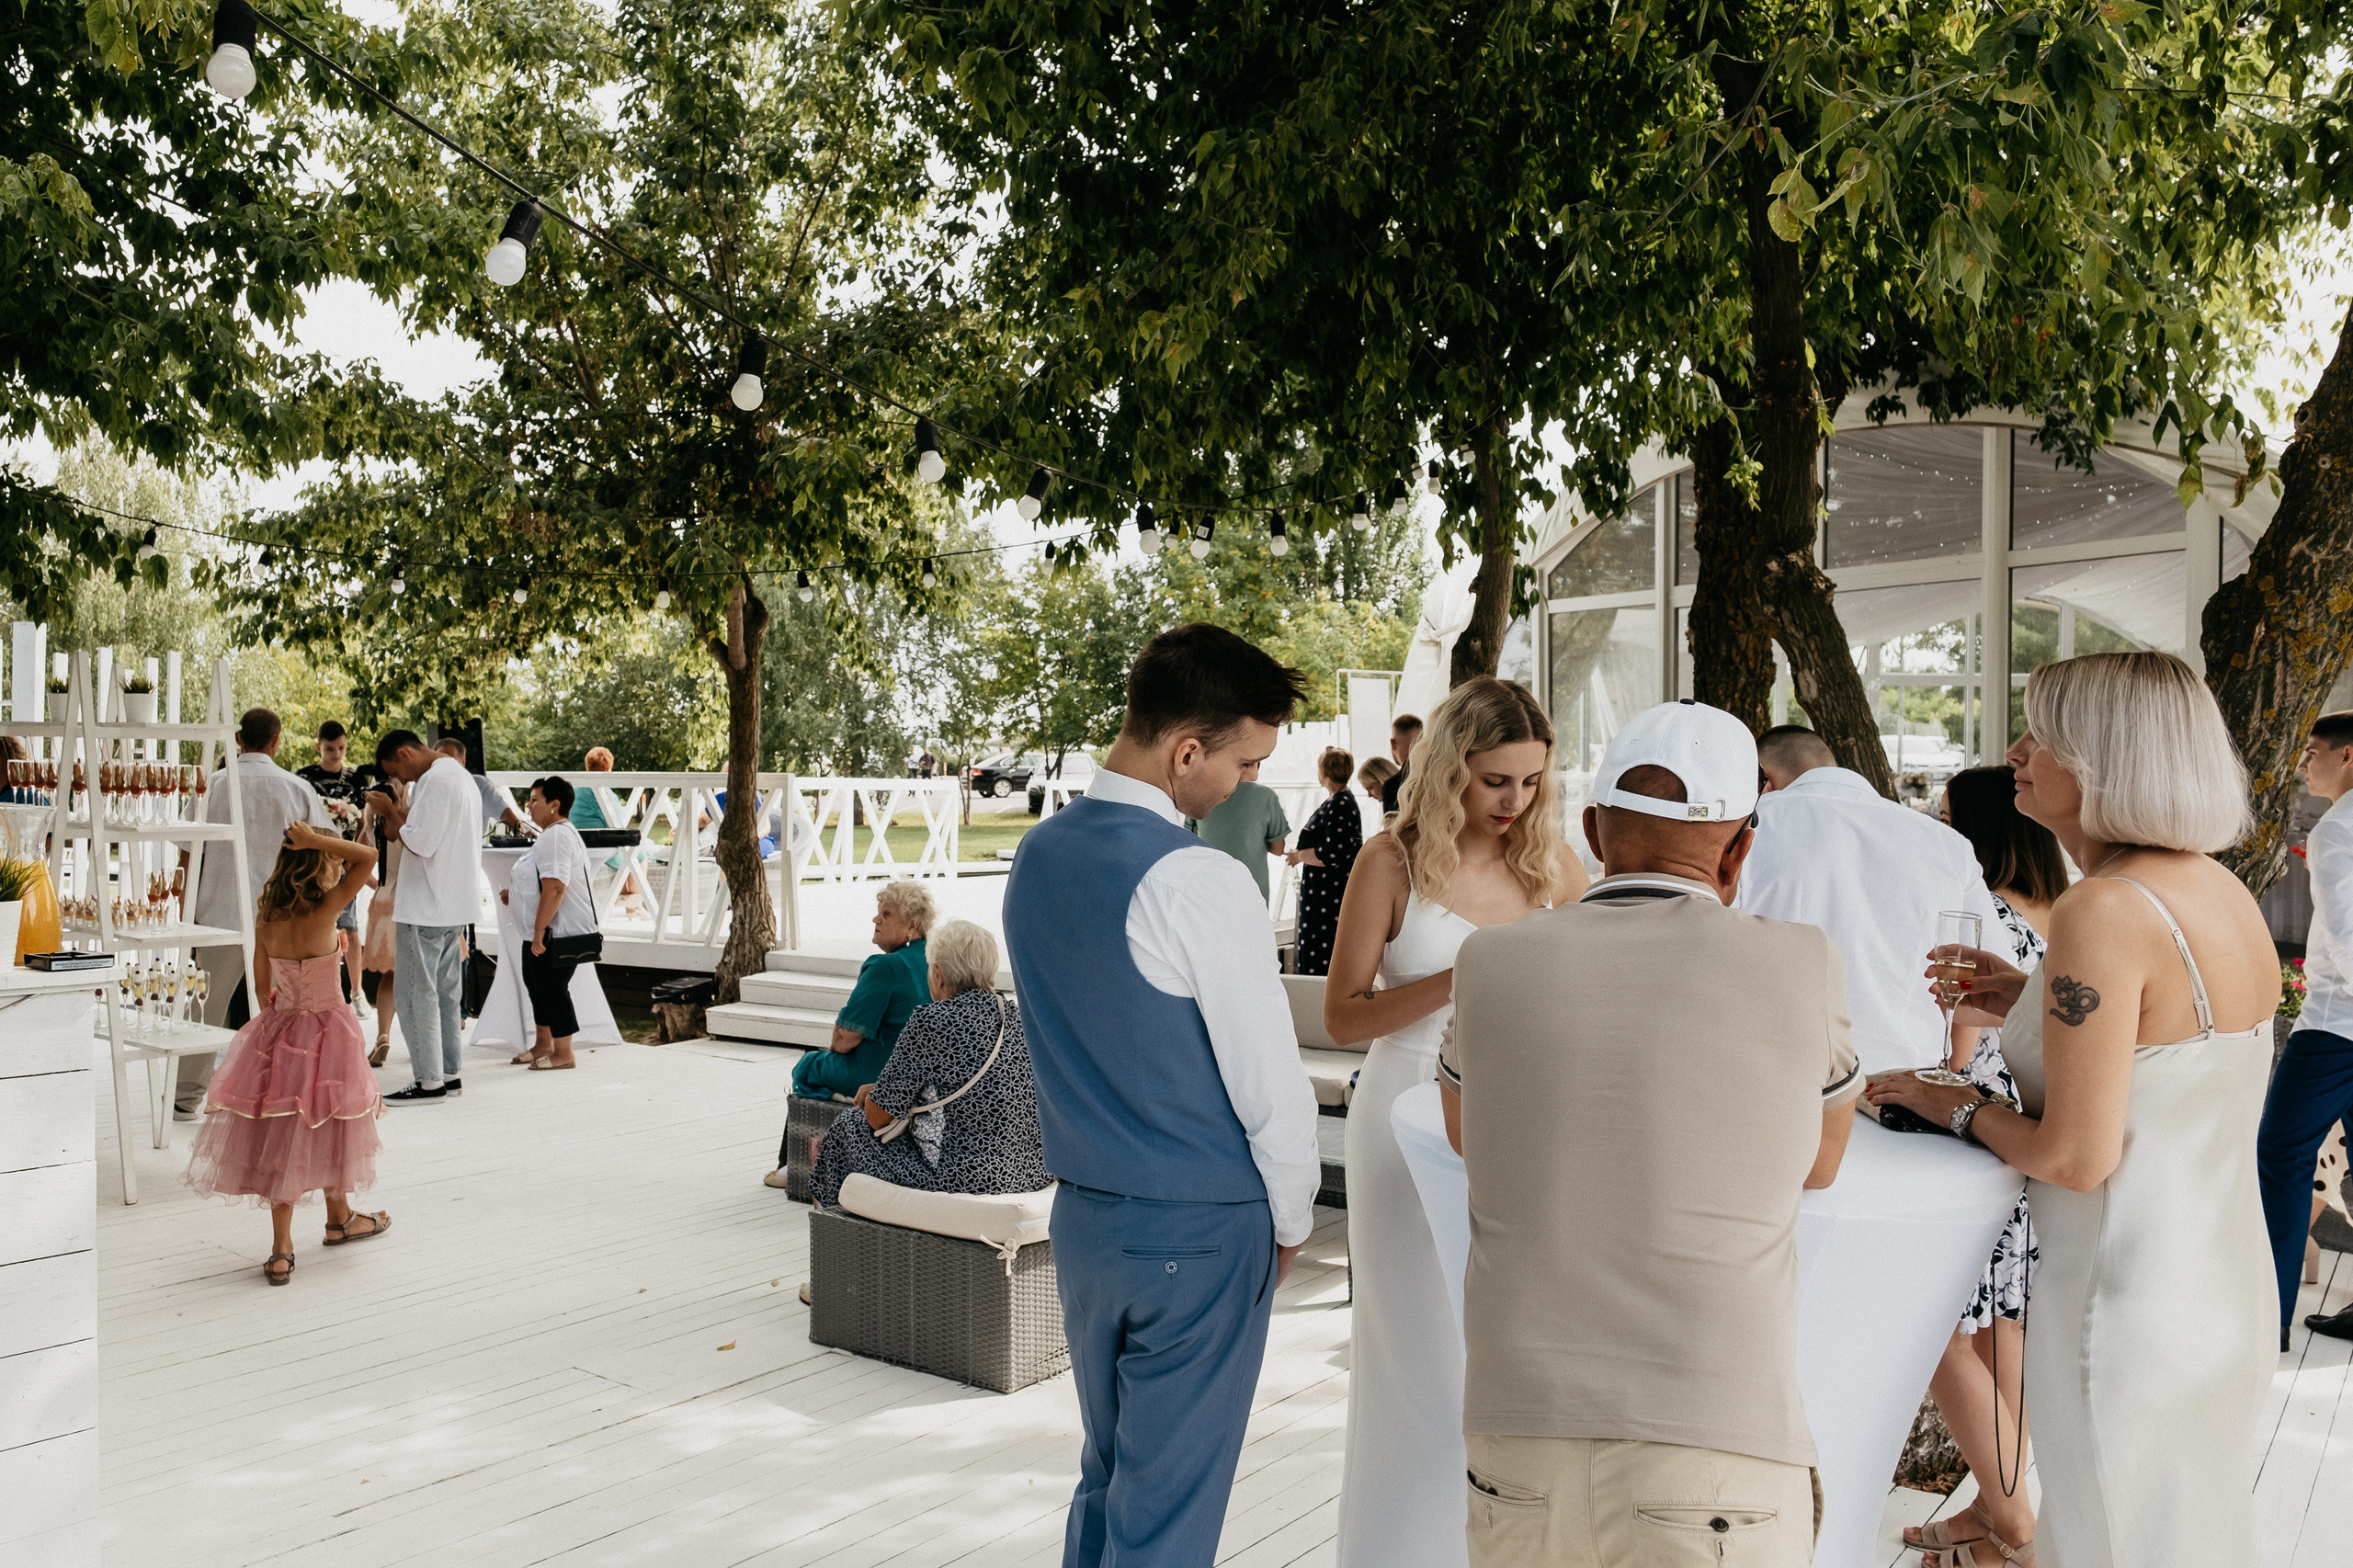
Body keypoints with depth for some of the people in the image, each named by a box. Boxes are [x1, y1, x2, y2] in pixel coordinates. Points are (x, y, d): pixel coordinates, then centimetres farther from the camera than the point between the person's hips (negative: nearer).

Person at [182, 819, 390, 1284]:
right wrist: (314, 839, -20)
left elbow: (265, 989, 6)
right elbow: (368, 856, -21)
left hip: (279, 1029, 4)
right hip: (327, 1031, -4)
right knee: (326, 1128, 15)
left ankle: (282, 1250, 7)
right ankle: (339, 1219, 36)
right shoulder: (324, 911, -18)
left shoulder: (266, 919, -3)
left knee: (284, 1138, 9)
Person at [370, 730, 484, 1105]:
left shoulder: (435, 780, -16)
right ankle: (450, 1073, 19)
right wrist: (401, 813, 10)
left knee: (418, 992, -4)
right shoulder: (461, 776, 16)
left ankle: (430, 1082, -1)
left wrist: (390, 811, -7)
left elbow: (419, 842, -21)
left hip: (426, 908, -10)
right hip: (456, 906, 10)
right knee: (447, 990, 14)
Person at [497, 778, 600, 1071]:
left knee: (552, 987, -4)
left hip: (561, 933, -12)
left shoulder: (556, 836, -21)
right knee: (536, 983, 19)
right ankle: (543, 1044, 33)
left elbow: (555, 888, -28)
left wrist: (539, 931, -26)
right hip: (548, 931, 12)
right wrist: (514, 892, 18)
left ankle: (563, 1053, 7)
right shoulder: (551, 834, 16)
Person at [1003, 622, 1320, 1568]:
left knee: (1104, 1480, 23)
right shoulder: (1200, 883, -22)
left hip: (1081, 1215, 7)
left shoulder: (1035, 857, 2)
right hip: (1201, 1234, -7)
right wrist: (1290, 1220, 1)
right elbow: (1272, 1084, -18)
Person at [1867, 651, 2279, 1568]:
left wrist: (1956, 1107, -8)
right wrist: (2036, 1006, 10)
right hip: (2225, 1285, 9)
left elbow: (2078, 1157, -23)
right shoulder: (2223, 891, 4)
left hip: (2131, 1305, -9)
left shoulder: (2103, 910, -24)